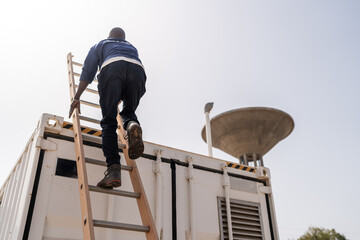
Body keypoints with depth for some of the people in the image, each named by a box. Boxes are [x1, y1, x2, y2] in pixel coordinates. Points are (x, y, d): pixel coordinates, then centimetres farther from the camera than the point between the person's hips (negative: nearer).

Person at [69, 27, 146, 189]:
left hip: (112, 67, -2)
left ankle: (113, 169, -22)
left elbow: (87, 72, 27)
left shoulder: (100, 45, 37)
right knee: (128, 111, 22)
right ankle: (132, 125, -16)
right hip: (137, 69, 2)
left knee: (109, 122, -4)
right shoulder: (131, 47, 45)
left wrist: (76, 98, 28)